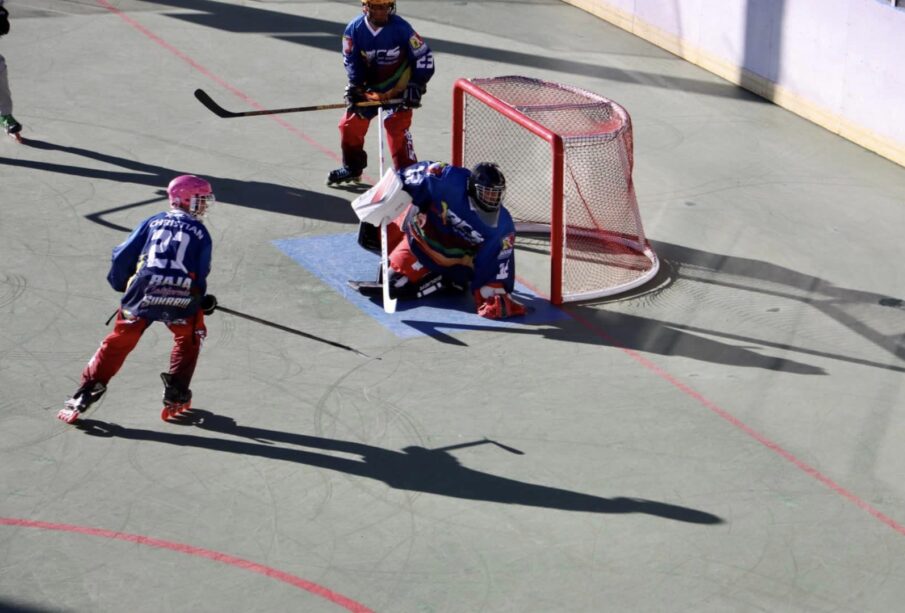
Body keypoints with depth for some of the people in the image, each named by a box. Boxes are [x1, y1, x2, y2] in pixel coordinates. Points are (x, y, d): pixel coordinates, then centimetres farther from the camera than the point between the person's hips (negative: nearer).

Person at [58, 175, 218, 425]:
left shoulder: (153, 222, 17)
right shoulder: (200, 233, 13)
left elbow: (123, 256, 13)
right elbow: (200, 276, 9)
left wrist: (120, 283, 29)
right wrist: (204, 301, 26)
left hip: (142, 295, 2)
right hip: (181, 299, -2)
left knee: (118, 343, 13)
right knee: (189, 338, 26)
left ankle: (83, 397, 10)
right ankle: (176, 397, 20)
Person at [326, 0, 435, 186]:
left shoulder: (400, 28, -21)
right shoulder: (354, 29, -14)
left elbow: (424, 57, -14)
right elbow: (352, 61, -4)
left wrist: (415, 87, -16)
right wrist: (354, 88, -13)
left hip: (398, 88, -4)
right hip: (370, 87, 4)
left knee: (397, 127, -18)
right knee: (350, 124, 5)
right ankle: (352, 168, 27)